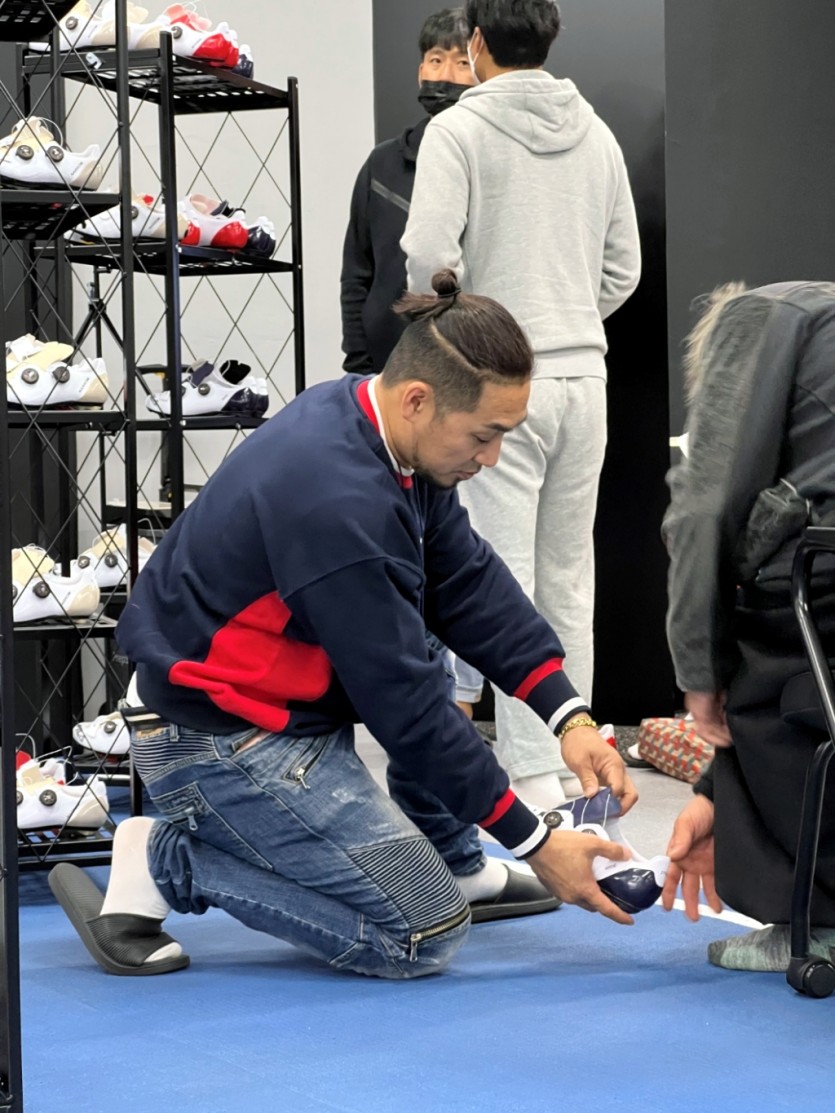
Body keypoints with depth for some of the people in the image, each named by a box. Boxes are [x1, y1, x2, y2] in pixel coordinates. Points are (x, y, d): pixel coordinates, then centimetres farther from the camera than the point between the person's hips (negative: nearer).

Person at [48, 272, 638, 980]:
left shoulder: (364, 419, -2)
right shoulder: (338, 498, -30)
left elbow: (470, 584, 4)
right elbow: (404, 700, -24)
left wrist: (570, 715, -6)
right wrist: (534, 843, -16)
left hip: (281, 701, 10)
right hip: (226, 745, -10)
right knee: (422, 938, -7)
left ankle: (453, 866, 20)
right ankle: (164, 862, -3)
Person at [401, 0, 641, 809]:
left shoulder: (459, 129, -6)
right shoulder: (596, 135, 11)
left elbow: (429, 252, -15)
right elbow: (623, 266, 14)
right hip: (584, 371, 6)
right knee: (567, 576, 13)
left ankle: (532, 770, -4)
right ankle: (572, 753, 20)